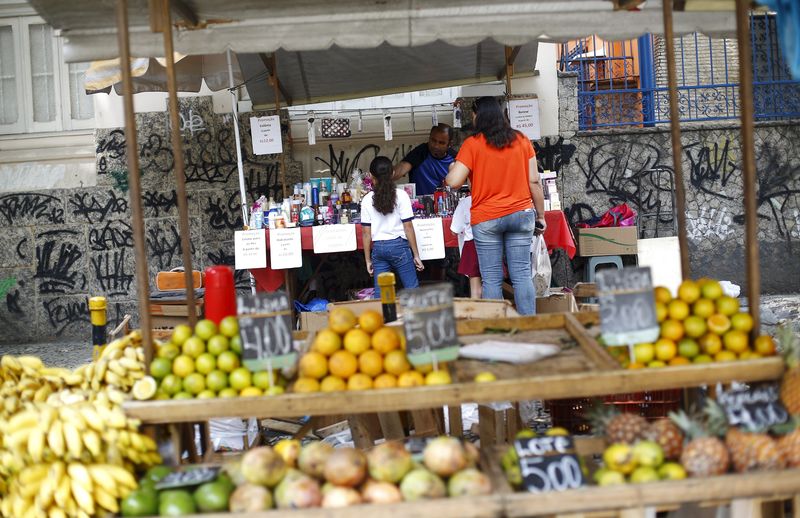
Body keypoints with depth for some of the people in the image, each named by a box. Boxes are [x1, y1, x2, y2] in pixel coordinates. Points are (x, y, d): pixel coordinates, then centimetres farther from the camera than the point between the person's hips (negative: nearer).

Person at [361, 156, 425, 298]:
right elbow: (408, 227, -5)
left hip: (378, 248, 3)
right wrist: (416, 255, 1)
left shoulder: (367, 199, 2)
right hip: (399, 245, -2)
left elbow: (366, 233, 2)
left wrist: (368, 260, 10)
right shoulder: (401, 195, -4)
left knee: (380, 294, 6)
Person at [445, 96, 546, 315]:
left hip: (486, 219, -3)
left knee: (491, 279, 2)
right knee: (522, 274, 5)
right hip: (521, 214, 3)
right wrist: (541, 215, 12)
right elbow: (534, 181, 5)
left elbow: (454, 181, -10)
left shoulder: (472, 144, -5)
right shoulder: (521, 140, 5)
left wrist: (452, 168, 13)